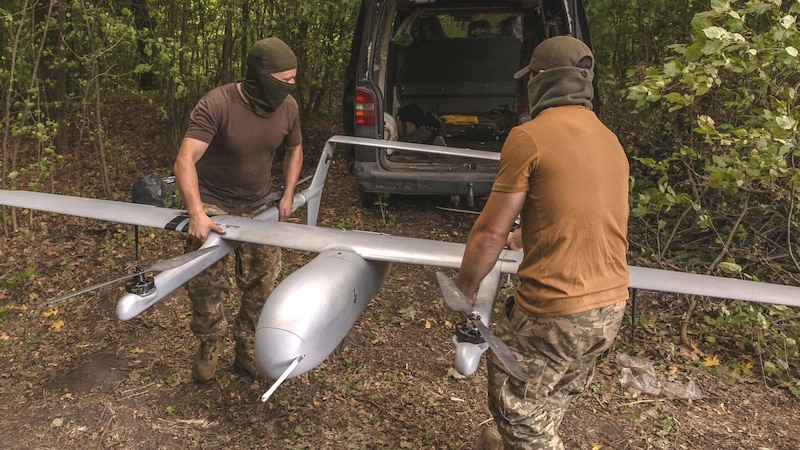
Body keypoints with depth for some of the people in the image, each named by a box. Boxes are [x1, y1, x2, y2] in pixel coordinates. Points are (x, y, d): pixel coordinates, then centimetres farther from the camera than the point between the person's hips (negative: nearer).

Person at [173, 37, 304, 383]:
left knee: (262, 283, 5)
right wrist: (197, 213, -42)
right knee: (205, 284, -10)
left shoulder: (287, 107, -8)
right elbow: (185, 161, -31)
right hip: (213, 203, -4)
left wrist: (287, 196, 4)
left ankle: (247, 353, 25)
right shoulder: (216, 105, -25)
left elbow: (294, 149, 12)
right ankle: (209, 346, 18)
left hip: (258, 207, 4)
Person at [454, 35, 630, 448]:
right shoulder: (609, 139, 11)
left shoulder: (529, 136, -14)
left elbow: (490, 233, -13)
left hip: (555, 312, -8)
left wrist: (464, 288, 2)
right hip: (611, 306, 9)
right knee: (553, 397, 27)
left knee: (517, 406, 12)